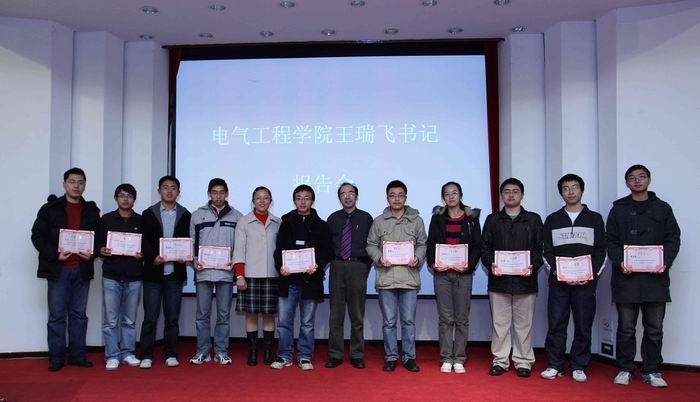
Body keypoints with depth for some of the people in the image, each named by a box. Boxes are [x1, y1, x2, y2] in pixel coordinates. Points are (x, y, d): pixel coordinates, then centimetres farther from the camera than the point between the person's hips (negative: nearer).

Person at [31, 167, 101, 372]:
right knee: (57, 315, 2)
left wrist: (92, 253, -8)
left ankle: (77, 355, 17)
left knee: (79, 314, 8)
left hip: (82, 269, 3)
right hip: (58, 269, -2)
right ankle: (57, 357, 10)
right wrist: (55, 254, -13)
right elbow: (37, 236, -1)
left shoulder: (91, 211, 10)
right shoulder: (50, 209, 3)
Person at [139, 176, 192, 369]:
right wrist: (153, 258, -15)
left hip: (175, 273, 1)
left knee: (172, 317, 7)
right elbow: (144, 242, 1)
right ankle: (146, 356, 9)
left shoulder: (185, 215, 7)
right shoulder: (148, 214, 6)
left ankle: (170, 354, 16)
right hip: (153, 272, -1)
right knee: (150, 317, 0)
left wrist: (185, 257, -12)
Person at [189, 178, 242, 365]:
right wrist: (194, 260, -4)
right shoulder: (197, 215, 8)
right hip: (203, 271, 0)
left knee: (224, 314, 5)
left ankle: (221, 352, 14)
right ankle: (202, 351, 14)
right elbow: (192, 241, 11)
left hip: (225, 272, 0)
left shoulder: (236, 216, 7)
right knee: (202, 314, 4)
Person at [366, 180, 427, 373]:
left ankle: (409, 357, 17)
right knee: (389, 321, 7)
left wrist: (418, 258, -8)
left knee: (409, 320, 6)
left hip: (409, 277, 0)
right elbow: (371, 245, 8)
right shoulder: (379, 221, 7)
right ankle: (390, 357, 18)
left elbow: (423, 244, 10)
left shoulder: (416, 220, 7)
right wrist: (379, 258, -9)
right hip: (386, 278, 0)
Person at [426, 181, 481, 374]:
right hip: (442, 273, 1)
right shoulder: (437, 218, 10)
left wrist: (468, 264, -11)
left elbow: (477, 246, 3)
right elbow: (430, 244, 8)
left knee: (462, 318, 2)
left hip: (463, 274, 0)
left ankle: (459, 359, 10)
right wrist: (433, 263, -8)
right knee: (445, 318, 2)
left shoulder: (471, 218, 6)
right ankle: (446, 359, 9)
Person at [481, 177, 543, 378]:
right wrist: (491, 264, -11)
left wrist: (532, 266, -12)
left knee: (524, 323, 4)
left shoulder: (534, 219, 9)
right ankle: (500, 361, 14)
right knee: (500, 323, 5)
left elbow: (540, 249, 5)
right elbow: (485, 248, 7)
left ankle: (523, 362, 15)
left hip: (525, 281, -1)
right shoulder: (492, 220, 11)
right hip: (499, 280, 1)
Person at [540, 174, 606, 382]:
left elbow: (601, 251, 5)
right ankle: (555, 365, 11)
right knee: (556, 324, 2)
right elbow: (548, 252, 5)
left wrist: (591, 274, -9)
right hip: (558, 281, 0)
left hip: (586, 281, 0)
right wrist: (558, 272, -10)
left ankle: (579, 367, 13)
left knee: (583, 326, 3)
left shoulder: (595, 219, 9)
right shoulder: (552, 220, 10)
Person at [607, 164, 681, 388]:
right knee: (626, 328, 4)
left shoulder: (662, 208, 13)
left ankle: (651, 371, 16)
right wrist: (620, 262, -12)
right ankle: (625, 369, 14)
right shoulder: (618, 209, 10)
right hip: (626, 277, -1)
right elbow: (611, 242, 5)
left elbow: (673, 239, 8)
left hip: (655, 277, 1)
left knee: (654, 329, 5)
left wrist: (665, 262, -9)